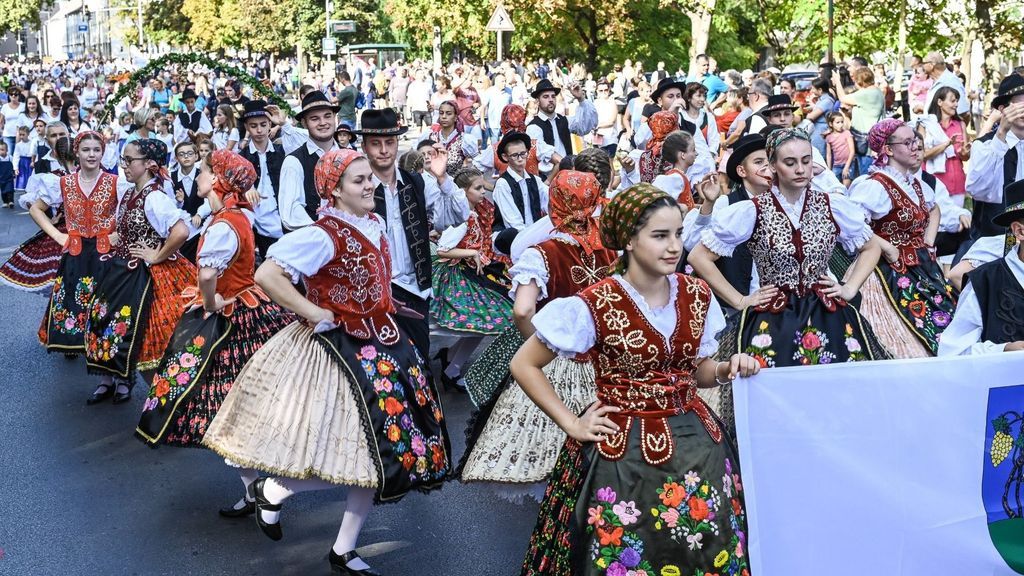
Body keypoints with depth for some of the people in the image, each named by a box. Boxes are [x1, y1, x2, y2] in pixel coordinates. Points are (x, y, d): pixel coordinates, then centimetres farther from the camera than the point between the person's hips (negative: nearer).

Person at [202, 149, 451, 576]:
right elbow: (266, 275, -27)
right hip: (341, 350, -8)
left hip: (382, 345, 8)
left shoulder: (374, 224, 5)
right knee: (367, 449, -7)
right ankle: (272, 490, 17)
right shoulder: (324, 235, -20)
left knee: (390, 444, 10)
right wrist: (316, 314, -22)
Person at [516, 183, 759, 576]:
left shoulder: (697, 296, 0)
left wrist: (727, 369, -8)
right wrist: (571, 424, -10)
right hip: (623, 450, -4)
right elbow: (523, 365, -7)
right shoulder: (594, 306, -15)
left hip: (696, 440, 5)